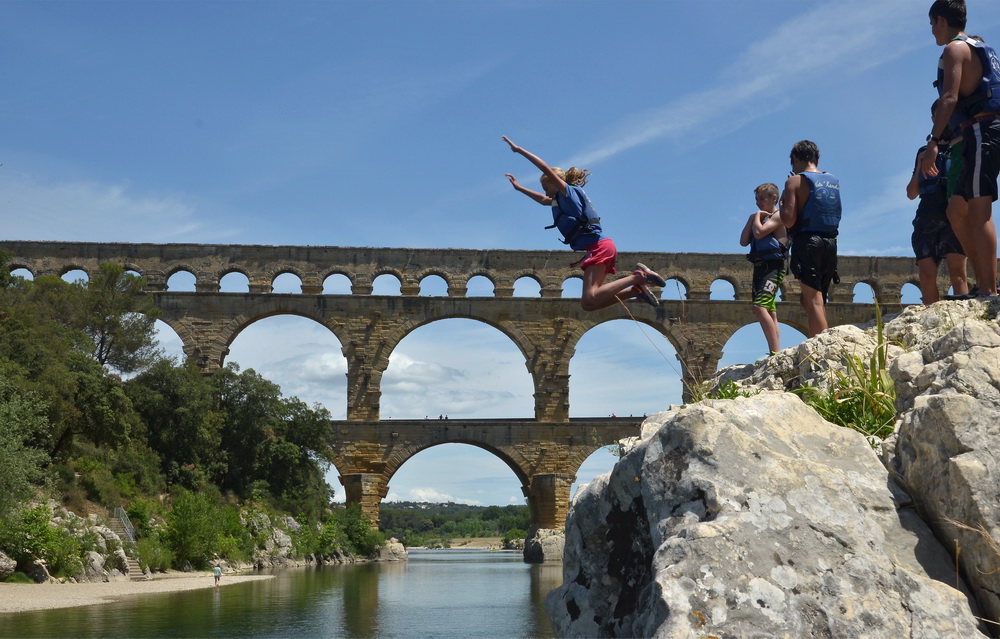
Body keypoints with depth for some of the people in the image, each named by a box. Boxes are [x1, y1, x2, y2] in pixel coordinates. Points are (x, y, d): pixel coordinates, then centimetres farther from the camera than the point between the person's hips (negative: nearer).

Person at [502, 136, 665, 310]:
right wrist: (519, 188, 48)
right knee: (588, 303, 3)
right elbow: (543, 200, 47)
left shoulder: (568, 191, 3)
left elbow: (546, 168, -9)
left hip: (598, 246, -9)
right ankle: (636, 289, 1)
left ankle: (637, 277, -21)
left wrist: (519, 150, -5)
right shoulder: (561, 199, 28)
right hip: (601, 248, 10)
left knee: (589, 300, -24)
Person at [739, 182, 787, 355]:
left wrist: (757, 216, -2)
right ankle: (776, 354, 13)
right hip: (759, 267, 10)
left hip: (772, 267, -10)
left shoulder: (778, 216, -4)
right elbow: (744, 241, 11)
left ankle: (775, 352, -28)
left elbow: (759, 233, -19)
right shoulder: (761, 219, 21)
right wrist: (752, 218, 6)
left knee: (759, 307, -25)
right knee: (770, 314, 10)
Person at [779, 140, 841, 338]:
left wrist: (783, 202, 9)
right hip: (831, 243, 6)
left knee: (813, 300, -9)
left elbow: (788, 221, -12)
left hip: (807, 242, -6)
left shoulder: (795, 181, -4)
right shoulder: (834, 181, 14)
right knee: (819, 300, 17)